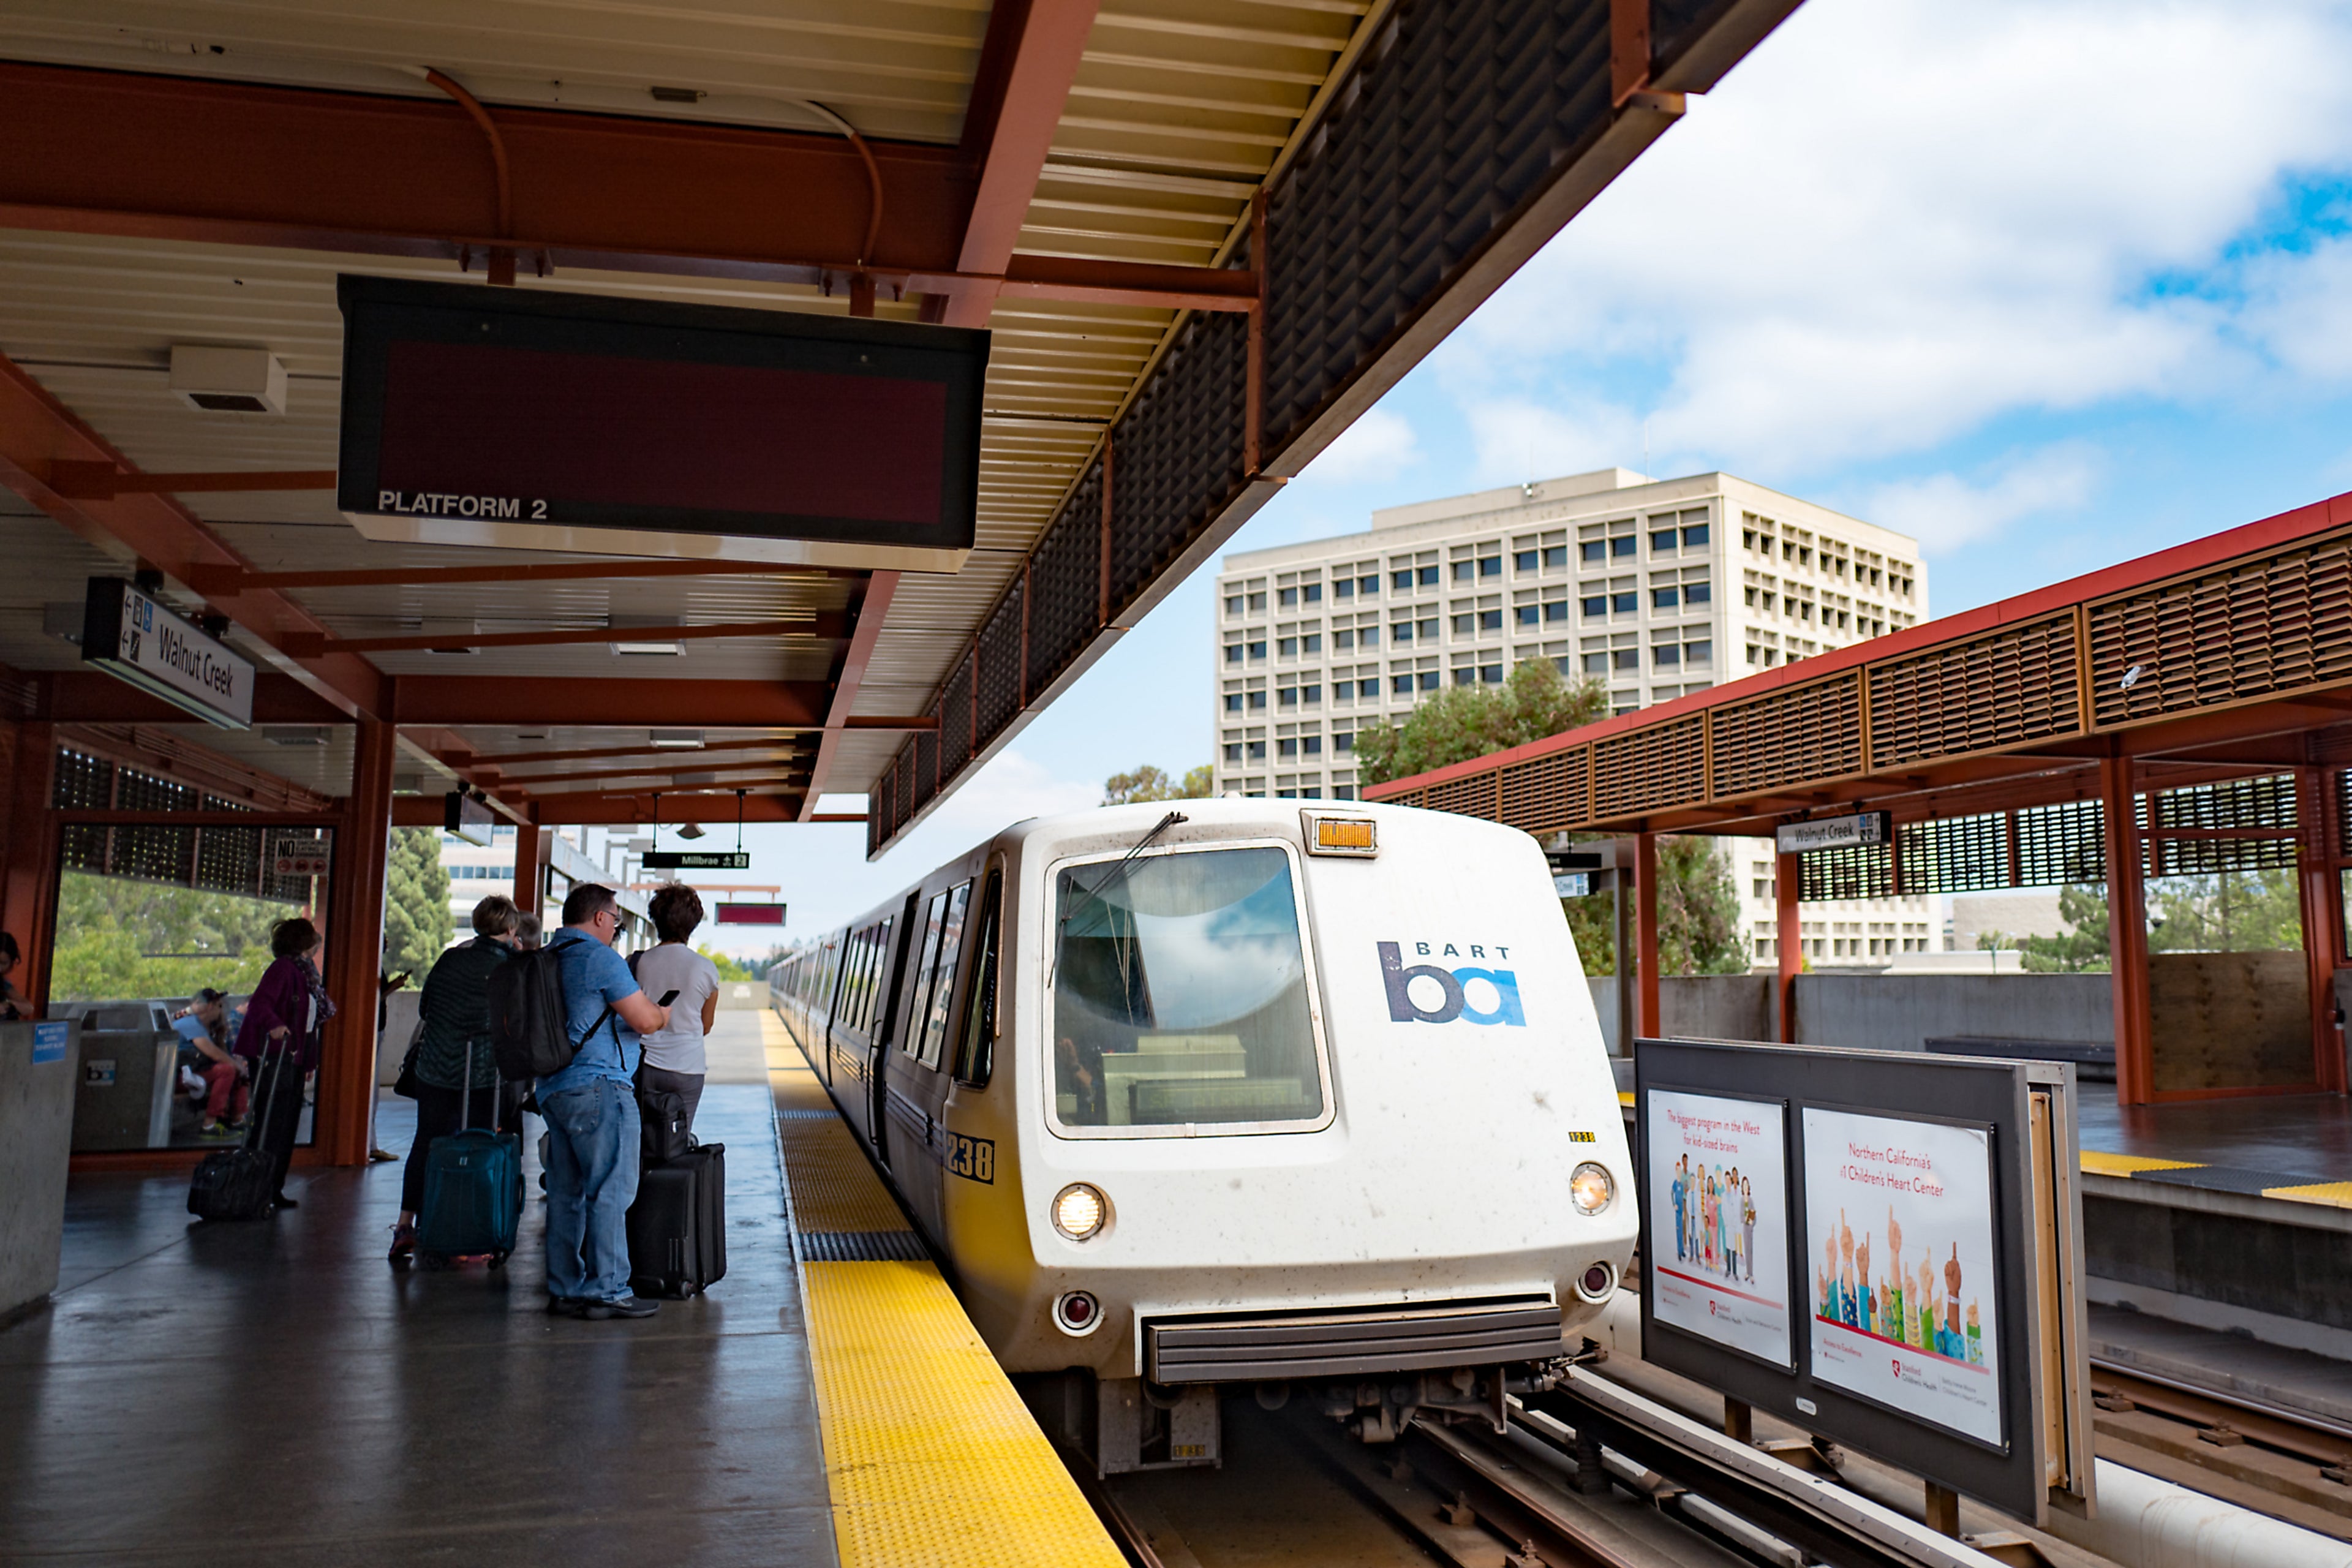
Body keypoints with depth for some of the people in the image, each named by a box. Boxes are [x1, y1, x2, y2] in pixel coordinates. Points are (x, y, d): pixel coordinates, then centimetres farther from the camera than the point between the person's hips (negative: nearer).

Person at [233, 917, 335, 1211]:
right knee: (270, 1124, -9)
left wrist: (310, 1060, 19)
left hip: (294, 1060, 10)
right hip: (273, 1058, -10)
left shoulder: (307, 972, 18)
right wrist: (273, 1024, -41)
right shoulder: (283, 968, -10)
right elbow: (259, 1002, -24)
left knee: (288, 1126, 11)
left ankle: (274, 1190, 18)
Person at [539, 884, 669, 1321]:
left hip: (553, 1089, 9)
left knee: (566, 1191, 11)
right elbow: (646, 1020, -14)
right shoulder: (599, 957, -11)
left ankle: (565, 1288, 15)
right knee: (610, 1191, -5)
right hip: (598, 1087, -9)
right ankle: (606, 1290, -4)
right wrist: (665, 1012, 9)